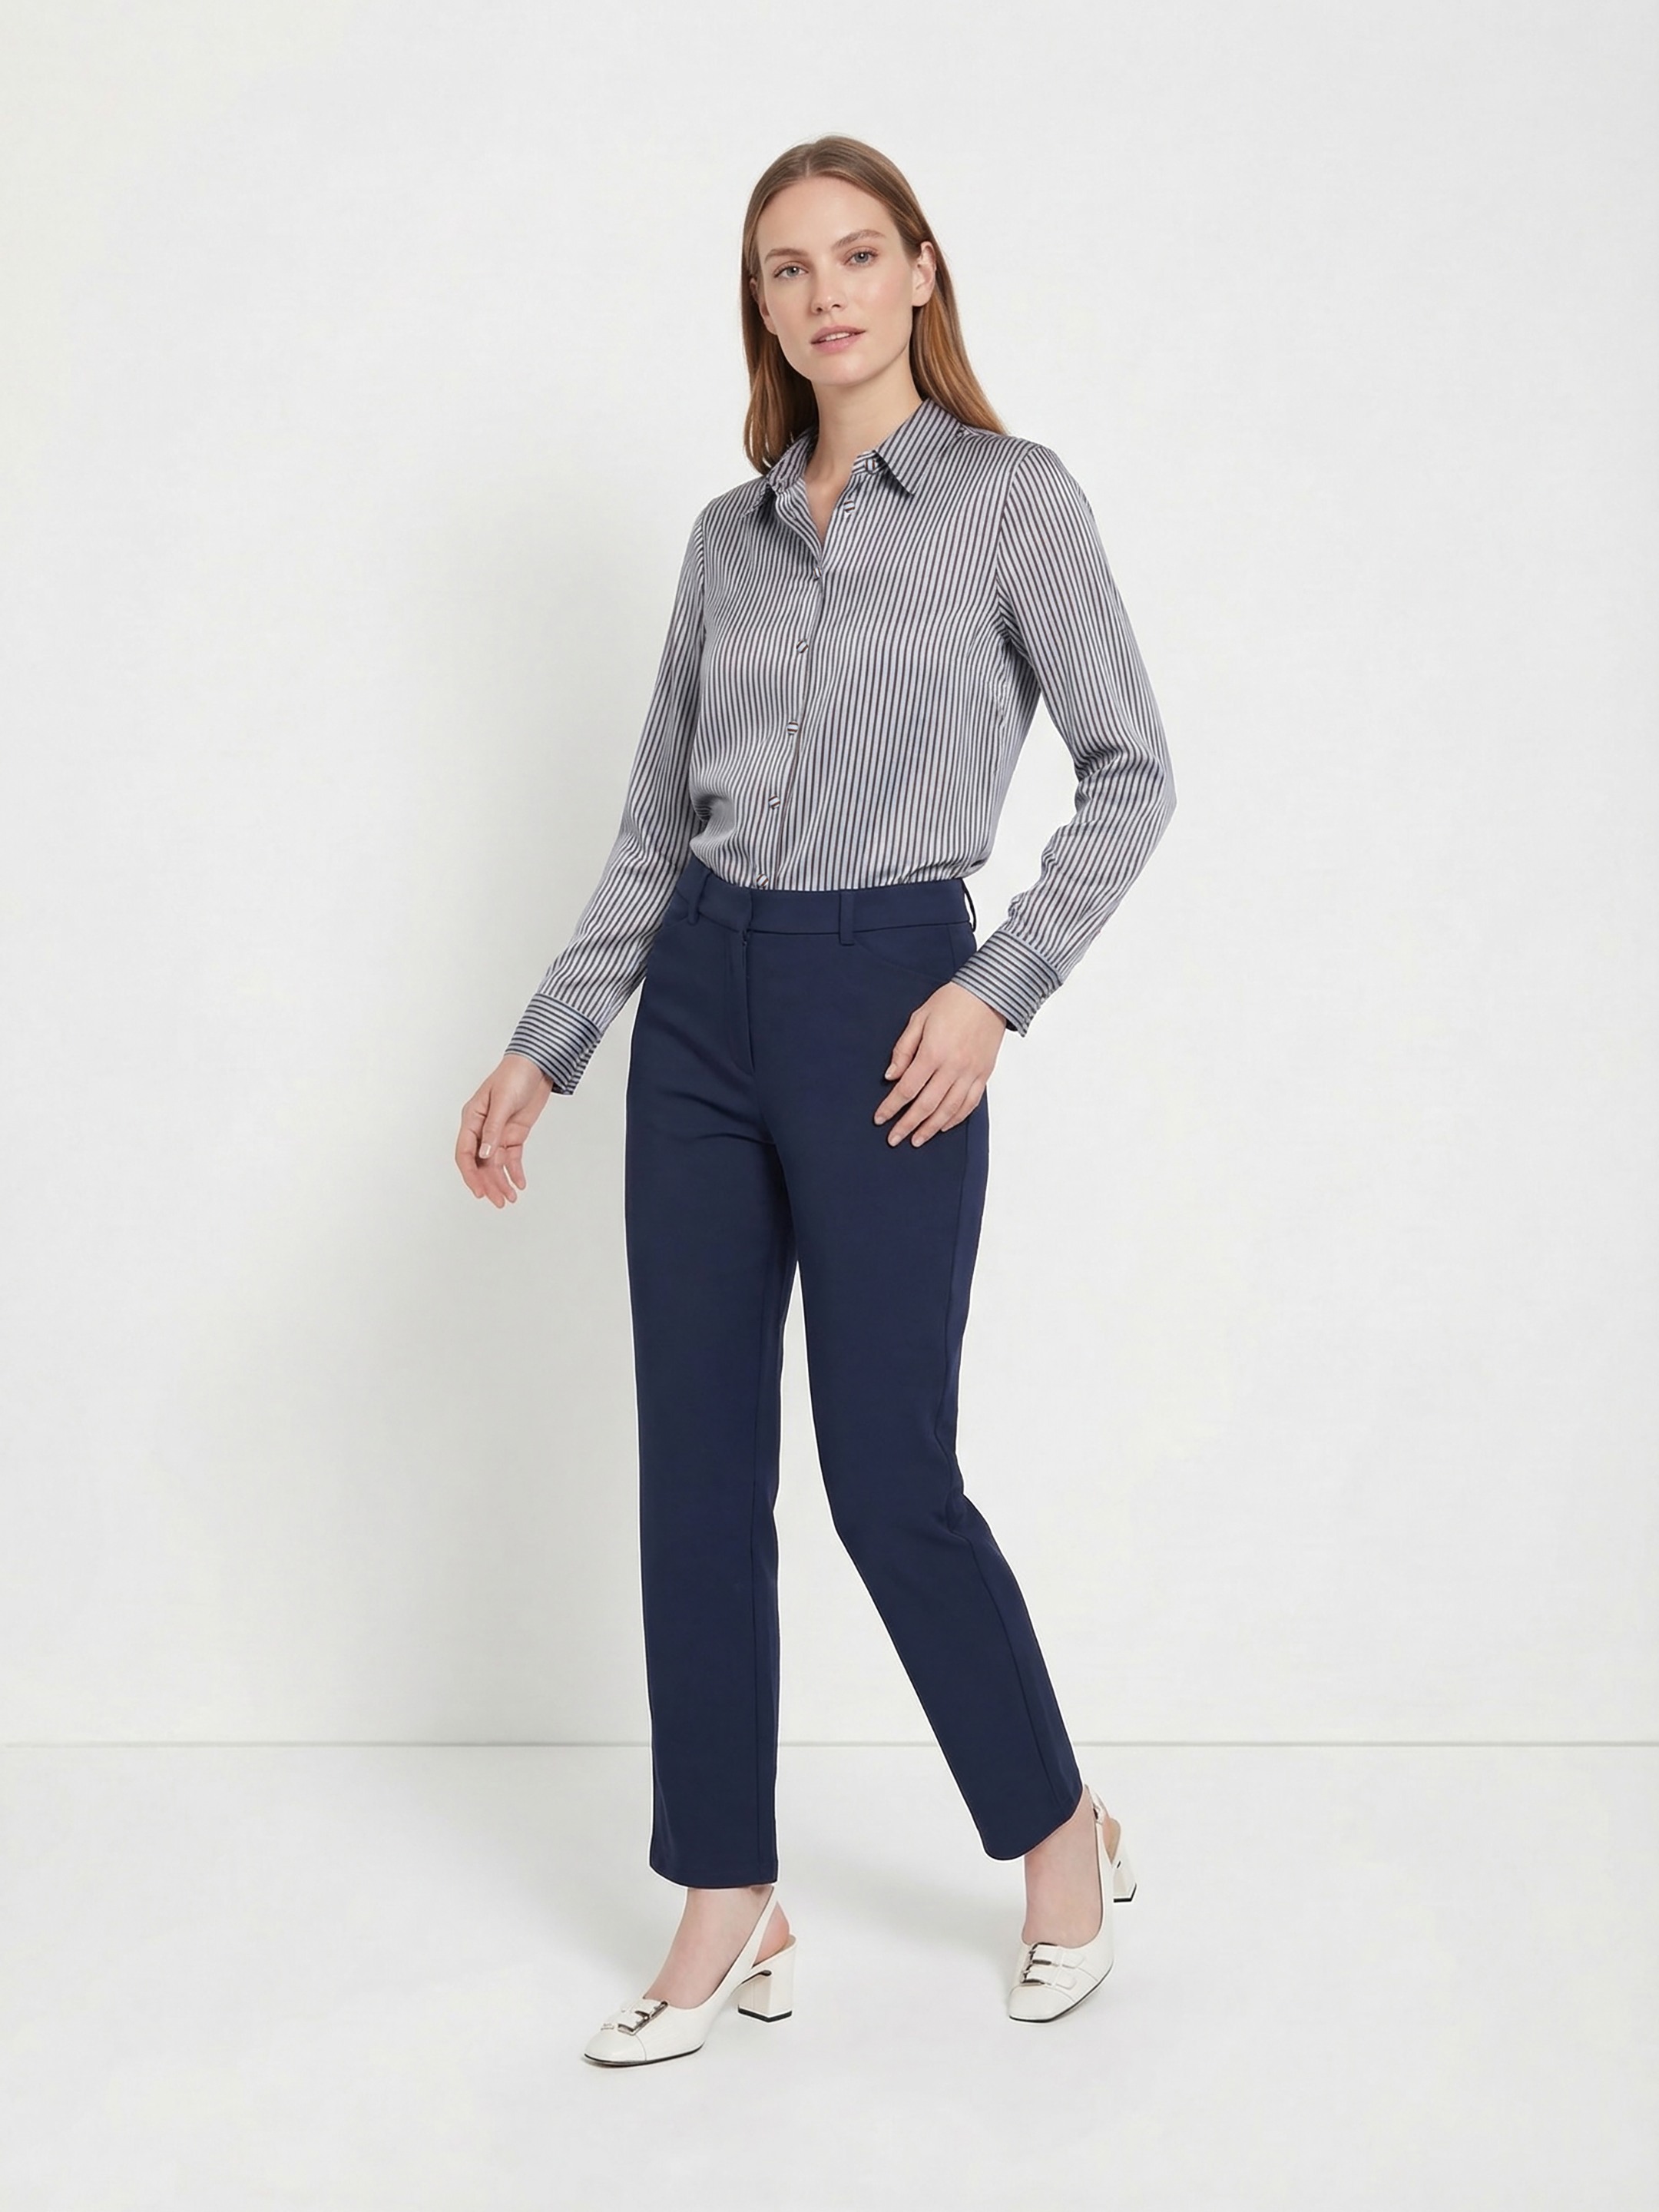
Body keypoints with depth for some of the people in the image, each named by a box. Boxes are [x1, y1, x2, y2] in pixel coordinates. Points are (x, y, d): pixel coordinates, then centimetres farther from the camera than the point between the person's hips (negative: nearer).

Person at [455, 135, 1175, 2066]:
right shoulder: (729, 536, 12)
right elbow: (656, 826, 14)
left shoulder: (1013, 499, -2)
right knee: (696, 1468, 6)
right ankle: (731, 1908, 18)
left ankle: (1063, 1831, 24)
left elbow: (1132, 773, -3)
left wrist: (998, 991, -13)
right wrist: (543, 1050, 9)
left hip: (885, 1002, -5)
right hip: (703, 1004, 6)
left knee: (888, 1475, -2)